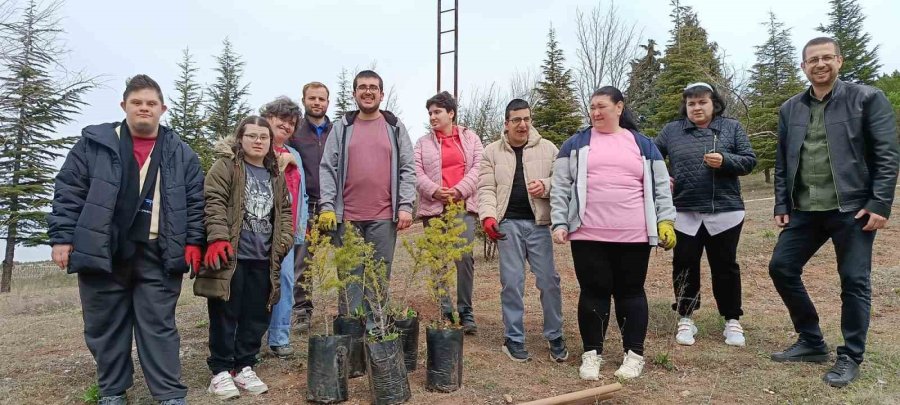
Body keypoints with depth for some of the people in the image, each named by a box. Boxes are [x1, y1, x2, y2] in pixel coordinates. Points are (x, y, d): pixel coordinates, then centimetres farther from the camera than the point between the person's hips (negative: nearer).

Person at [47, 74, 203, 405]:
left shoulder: (181, 153, 7)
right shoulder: (94, 143, 5)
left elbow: (195, 202, 6)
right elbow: (68, 192, 4)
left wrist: (193, 242, -2)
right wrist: (61, 237, -3)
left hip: (158, 256, -1)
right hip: (102, 252, 1)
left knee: (159, 326, 2)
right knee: (104, 327, 11)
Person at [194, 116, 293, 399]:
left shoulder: (276, 176, 16)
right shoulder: (226, 166, -1)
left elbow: (284, 213, 18)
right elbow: (214, 203, -11)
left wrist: (283, 243, 5)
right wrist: (218, 238, -22)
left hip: (263, 259, 6)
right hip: (231, 256, -5)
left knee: (257, 315, 9)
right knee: (225, 314, 2)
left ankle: (244, 367, 23)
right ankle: (220, 370, 15)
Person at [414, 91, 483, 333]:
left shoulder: (470, 138, 12)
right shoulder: (423, 143, 13)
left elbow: (478, 167, 2)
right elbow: (417, 173, 3)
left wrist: (460, 190, -11)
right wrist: (434, 191, -14)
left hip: (463, 205, -1)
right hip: (434, 207, 1)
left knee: (465, 257, -9)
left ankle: (466, 311, 2)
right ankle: (444, 311, 13)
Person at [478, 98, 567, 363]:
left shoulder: (548, 148, 6)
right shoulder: (492, 152, 6)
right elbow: (486, 189, 2)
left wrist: (546, 186, -13)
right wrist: (488, 215, -14)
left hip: (538, 223, 1)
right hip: (508, 223, 0)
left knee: (548, 280, 3)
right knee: (511, 281, 4)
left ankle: (554, 336, 19)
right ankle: (514, 339, 15)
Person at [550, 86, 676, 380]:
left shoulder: (643, 144, 12)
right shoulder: (576, 144, 8)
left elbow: (660, 186, 11)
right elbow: (560, 187, 5)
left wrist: (666, 221, 2)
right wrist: (559, 223, -4)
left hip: (633, 235, 1)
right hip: (588, 235, 0)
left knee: (631, 292, 8)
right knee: (593, 293, 4)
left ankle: (634, 354, 20)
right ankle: (591, 353, 17)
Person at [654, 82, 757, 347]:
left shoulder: (732, 127, 4)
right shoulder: (671, 130, 6)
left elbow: (749, 160, 2)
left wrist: (725, 161, -16)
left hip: (725, 210, 0)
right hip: (684, 212, 1)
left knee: (725, 266, 8)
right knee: (685, 266, 6)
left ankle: (732, 320, 23)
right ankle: (685, 318, 21)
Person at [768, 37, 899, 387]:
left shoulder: (867, 98, -1)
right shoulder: (790, 109, 11)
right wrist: (781, 206, 5)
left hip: (852, 208, -4)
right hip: (805, 210, 5)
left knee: (854, 280, 2)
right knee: (781, 268, 4)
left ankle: (850, 357, 18)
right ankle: (811, 342, 21)